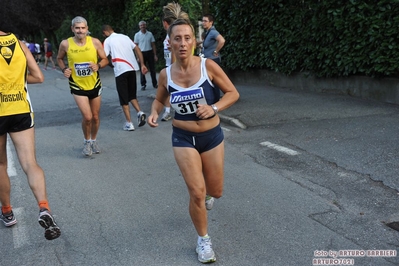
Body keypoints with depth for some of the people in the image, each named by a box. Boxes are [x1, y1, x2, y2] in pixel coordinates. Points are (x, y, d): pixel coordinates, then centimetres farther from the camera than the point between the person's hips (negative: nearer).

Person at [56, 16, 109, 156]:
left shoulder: (95, 42, -10)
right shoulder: (65, 44, -10)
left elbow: (105, 59, 0)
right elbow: (59, 58, 8)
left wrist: (98, 65, -21)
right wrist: (64, 69, -11)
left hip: (94, 85, 2)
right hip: (77, 86, -2)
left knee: (95, 117, 12)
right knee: (87, 117, -12)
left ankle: (94, 141, 37)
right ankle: (87, 142, 15)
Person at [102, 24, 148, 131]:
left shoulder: (108, 41, 0)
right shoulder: (125, 37, 16)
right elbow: (137, 50, 10)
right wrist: (142, 64, 8)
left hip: (120, 70, -5)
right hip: (132, 68, 5)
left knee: (124, 98, 4)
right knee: (132, 95, 19)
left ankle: (129, 123, 4)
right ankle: (140, 112, -4)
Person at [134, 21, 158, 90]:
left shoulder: (150, 34, 4)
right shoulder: (137, 35, 0)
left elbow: (153, 45, 7)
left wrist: (155, 55, 1)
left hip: (150, 52, 1)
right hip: (142, 53, -1)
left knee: (152, 69, 5)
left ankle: (155, 84, 14)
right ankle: (143, 85, 10)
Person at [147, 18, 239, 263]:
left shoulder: (208, 66, -15)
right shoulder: (166, 74, -8)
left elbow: (233, 93, -7)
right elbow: (160, 99, 11)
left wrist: (214, 108, -23)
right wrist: (154, 113, -10)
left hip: (212, 136, 0)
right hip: (183, 138, 0)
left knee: (215, 191, 14)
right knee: (197, 193, -8)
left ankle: (202, 189, 54)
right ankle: (203, 240, 17)